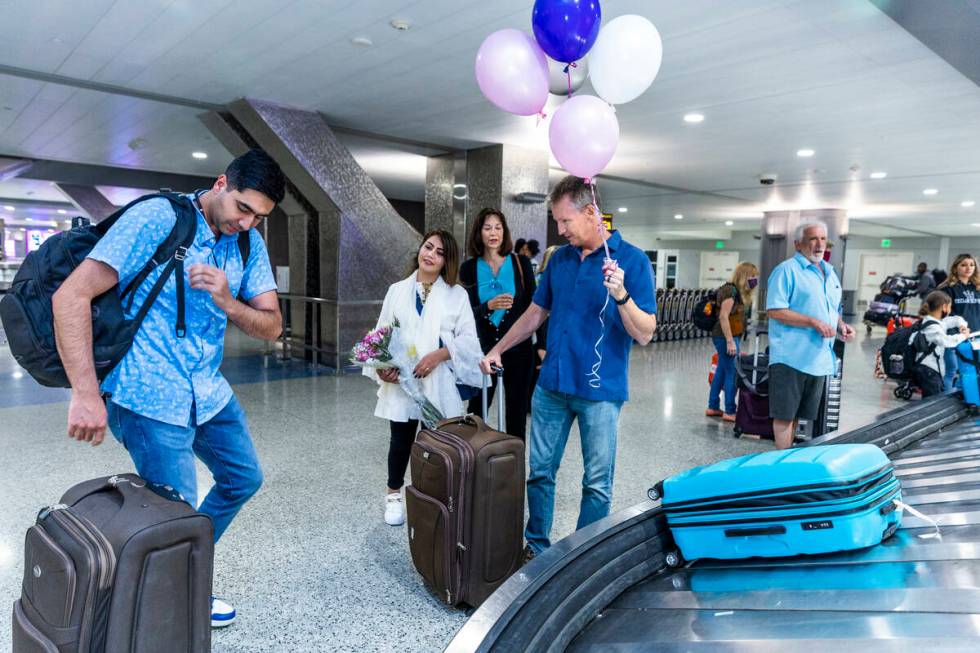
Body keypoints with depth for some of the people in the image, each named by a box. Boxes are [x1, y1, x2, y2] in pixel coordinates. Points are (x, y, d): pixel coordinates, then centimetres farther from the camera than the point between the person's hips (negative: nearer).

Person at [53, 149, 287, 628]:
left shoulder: (249, 244, 2)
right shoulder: (155, 219, -17)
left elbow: (271, 326, 0)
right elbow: (71, 296, -21)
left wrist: (226, 302, -21)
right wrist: (86, 394, -26)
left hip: (208, 391, 8)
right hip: (150, 396, -7)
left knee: (243, 480, 19)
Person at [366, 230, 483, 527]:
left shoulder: (457, 294, 3)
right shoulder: (397, 290, 9)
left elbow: (468, 338, -3)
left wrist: (439, 355, -18)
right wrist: (381, 366, -9)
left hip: (439, 383, -1)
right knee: (401, 441, 10)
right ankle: (393, 496, 31)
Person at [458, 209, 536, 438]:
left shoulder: (521, 262, -1)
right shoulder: (469, 267, 0)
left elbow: (533, 305, 2)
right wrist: (489, 306, -21)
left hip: (518, 348, 0)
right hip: (483, 348, 1)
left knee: (517, 411, 9)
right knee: (476, 411, 8)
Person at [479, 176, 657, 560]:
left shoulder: (632, 260, -8)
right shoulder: (560, 259, 8)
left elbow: (645, 334, -12)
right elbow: (536, 313, 18)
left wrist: (620, 295, -29)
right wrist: (497, 349, 14)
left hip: (600, 390, -5)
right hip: (552, 385, 5)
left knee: (597, 484, 7)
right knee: (540, 471, 13)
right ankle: (536, 546, 30)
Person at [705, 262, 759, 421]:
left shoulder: (735, 291, 14)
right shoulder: (731, 290, -16)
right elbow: (723, 317, -22)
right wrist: (730, 341, -23)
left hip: (724, 337, 10)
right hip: (725, 337, -10)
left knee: (722, 371, 13)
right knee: (732, 374, -5)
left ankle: (713, 407, 20)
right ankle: (730, 412, 1)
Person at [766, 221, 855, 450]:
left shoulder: (830, 273, 18)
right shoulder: (787, 270, -8)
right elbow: (774, 311, -17)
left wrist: (841, 325, 6)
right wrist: (814, 322, -19)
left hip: (819, 359, 8)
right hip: (791, 356, -8)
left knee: (797, 413, 16)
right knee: (784, 414, -3)